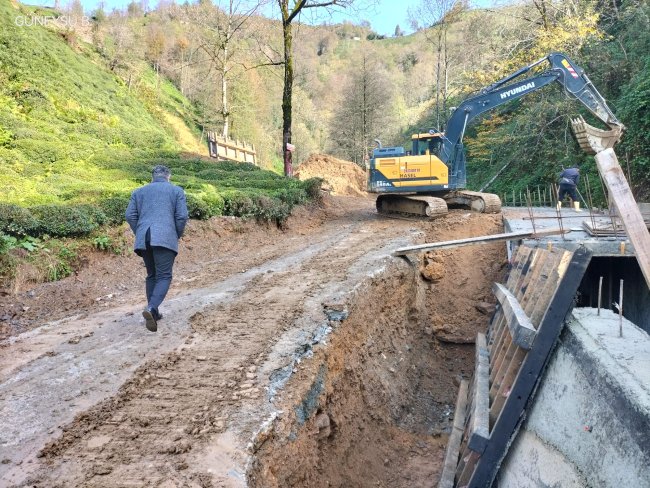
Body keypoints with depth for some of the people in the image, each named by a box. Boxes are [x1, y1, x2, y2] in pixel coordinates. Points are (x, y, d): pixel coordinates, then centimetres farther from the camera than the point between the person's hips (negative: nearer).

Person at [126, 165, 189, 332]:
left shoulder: (139, 191, 19)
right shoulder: (176, 190, 11)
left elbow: (130, 216, 9)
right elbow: (182, 216, 1)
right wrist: (177, 235, 13)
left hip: (143, 239, 4)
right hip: (165, 238, -4)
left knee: (151, 275, 17)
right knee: (164, 276, -4)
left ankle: (153, 312, 18)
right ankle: (151, 308, -26)